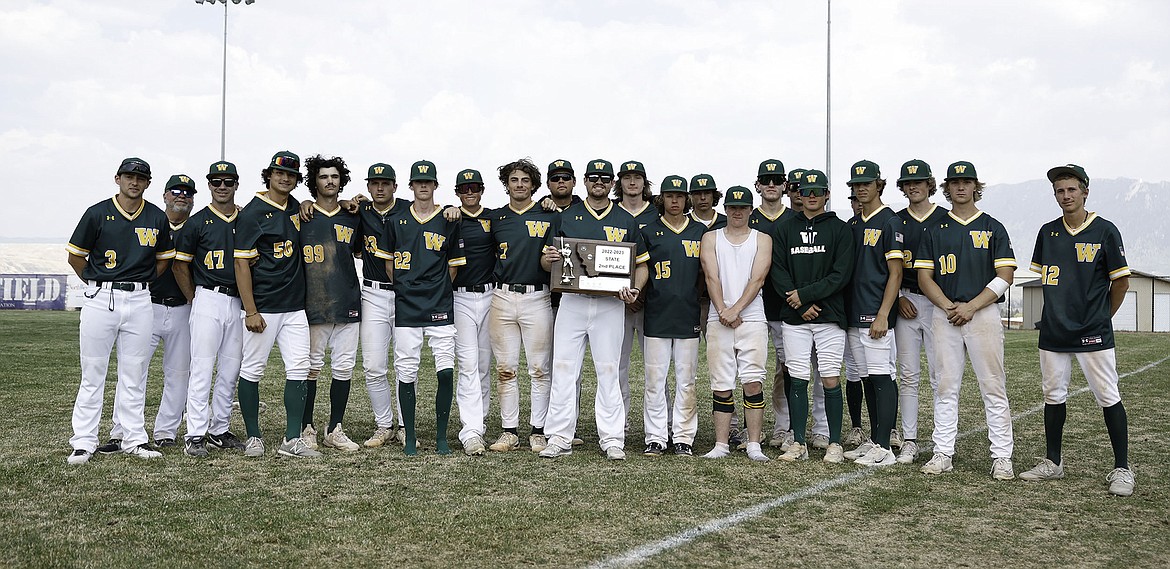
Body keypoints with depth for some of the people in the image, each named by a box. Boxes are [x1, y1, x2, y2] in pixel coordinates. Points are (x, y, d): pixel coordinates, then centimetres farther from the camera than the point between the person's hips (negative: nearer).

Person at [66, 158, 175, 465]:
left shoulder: (157, 218, 7)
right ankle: (83, 442, 6)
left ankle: (134, 439, 13)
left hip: (139, 300, 2)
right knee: (92, 373, 1)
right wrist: (99, 286, 8)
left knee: (134, 374, 6)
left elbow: (164, 258, 18)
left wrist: (140, 283, 12)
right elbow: (75, 256, 6)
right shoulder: (98, 213, 0)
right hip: (100, 300, -2)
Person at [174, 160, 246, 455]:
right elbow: (180, 265, 3)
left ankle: (220, 431, 18)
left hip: (238, 302, 4)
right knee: (202, 369, -6)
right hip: (208, 300, -4)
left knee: (230, 371, 8)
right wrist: (195, 298, 1)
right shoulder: (198, 222, 1)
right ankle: (196, 434, -3)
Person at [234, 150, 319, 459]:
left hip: (295, 306, 6)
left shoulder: (295, 208, 11)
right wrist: (250, 312, -16)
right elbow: (242, 263, -10)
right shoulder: (252, 212, -6)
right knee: (252, 370, 2)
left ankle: (292, 440, 5)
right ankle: (253, 437, 14)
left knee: (298, 369, 1)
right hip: (263, 307, -6)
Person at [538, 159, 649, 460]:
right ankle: (559, 438, 4)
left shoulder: (626, 221, 11)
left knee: (608, 372, 2)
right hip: (571, 302, 1)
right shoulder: (566, 217, 11)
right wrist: (549, 258, -13)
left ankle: (612, 438, 9)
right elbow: (546, 262, 11)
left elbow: (641, 264, 12)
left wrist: (634, 289, -8)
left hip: (610, 304, 0)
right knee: (563, 370, -2)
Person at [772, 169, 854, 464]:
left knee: (831, 380, -3)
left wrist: (805, 293, -12)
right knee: (798, 380, 3)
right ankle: (798, 443, 11)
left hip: (830, 317, -2)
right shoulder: (785, 229, 12)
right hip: (795, 317, 2)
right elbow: (777, 271, 3)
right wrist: (801, 305, -8)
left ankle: (835, 444, 7)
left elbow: (841, 275, -5)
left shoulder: (839, 229, 4)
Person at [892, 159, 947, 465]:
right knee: (908, 376, 4)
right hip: (905, 303, 2)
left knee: (939, 375, -4)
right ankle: (909, 441, 8)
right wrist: (899, 298, -1)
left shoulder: (946, 219, 4)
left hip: (938, 302, -2)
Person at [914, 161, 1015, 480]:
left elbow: (1005, 276, -1)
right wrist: (950, 307, -8)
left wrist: (970, 307, -12)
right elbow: (924, 277, 6)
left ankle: (1002, 457, 2)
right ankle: (943, 454, 8)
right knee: (946, 387, 4)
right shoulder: (935, 230, 12)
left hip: (984, 313, -2)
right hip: (944, 315, 2)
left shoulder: (993, 228, 7)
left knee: (993, 387, -2)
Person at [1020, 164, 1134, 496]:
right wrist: (1061, 310, 13)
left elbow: (1120, 283, 1)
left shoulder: (1105, 231, -4)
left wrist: (1100, 318, 7)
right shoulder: (1048, 232, 8)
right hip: (1053, 331, 4)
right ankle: (1053, 463, 20)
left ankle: (1122, 469, 6)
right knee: (1053, 396, 9)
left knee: (1109, 397, -2)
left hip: (1093, 333, -4)